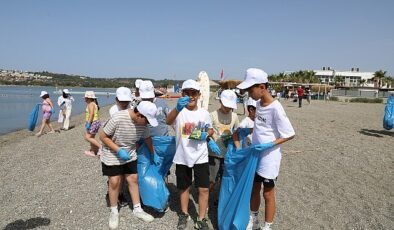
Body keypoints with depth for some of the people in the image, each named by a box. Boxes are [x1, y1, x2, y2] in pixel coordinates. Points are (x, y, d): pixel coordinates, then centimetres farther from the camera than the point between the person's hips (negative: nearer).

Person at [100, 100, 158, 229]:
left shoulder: (142, 122, -15)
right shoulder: (118, 118, -31)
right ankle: (114, 212, 22)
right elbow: (103, 137, -21)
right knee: (114, 182, 2)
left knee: (133, 179, 7)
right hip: (112, 156, -4)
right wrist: (118, 151, -28)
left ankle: (137, 209, 22)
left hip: (130, 155, 5)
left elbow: (147, 138, 4)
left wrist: (153, 155, 12)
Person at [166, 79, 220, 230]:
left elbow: (210, 130, 15)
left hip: (200, 157, 1)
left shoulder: (204, 113, -1)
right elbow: (168, 122, -33)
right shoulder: (179, 111, -11)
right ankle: (184, 215, 38)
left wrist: (206, 135, -10)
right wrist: (177, 108, -54)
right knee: (184, 187, 16)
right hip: (182, 157, -1)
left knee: (204, 189, 2)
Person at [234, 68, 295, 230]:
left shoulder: (275, 108, -21)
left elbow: (290, 134, -17)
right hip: (255, 155, 7)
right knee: (254, 189, 19)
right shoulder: (258, 104, 1)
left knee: (268, 194, 8)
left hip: (269, 158, -7)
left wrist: (269, 145, -24)